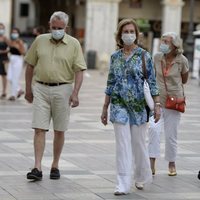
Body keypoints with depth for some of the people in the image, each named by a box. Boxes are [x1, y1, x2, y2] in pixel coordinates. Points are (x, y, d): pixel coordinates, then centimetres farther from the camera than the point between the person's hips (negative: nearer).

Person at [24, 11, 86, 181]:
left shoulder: (74, 44, -2)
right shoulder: (40, 41, 4)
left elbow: (79, 71, -4)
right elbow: (30, 66, 12)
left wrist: (75, 93, -15)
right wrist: (28, 89, 12)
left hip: (62, 89, -1)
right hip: (41, 89, 1)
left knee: (59, 131, 8)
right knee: (39, 129, -6)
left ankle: (55, 166, 20)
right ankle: (37, 168, -9)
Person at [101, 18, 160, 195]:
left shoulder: (144, 56, -1)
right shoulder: (115, 57, 7)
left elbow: (152, 83, -2)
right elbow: (110, 84, 12)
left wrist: (157, 104, -9)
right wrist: (105, 108, 12)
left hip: (139, 105, -2)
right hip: (119, 105, 2)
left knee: (139, 143, 8)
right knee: (123, 144, -4)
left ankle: (142, 177, 31)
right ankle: (123, 185, -4)